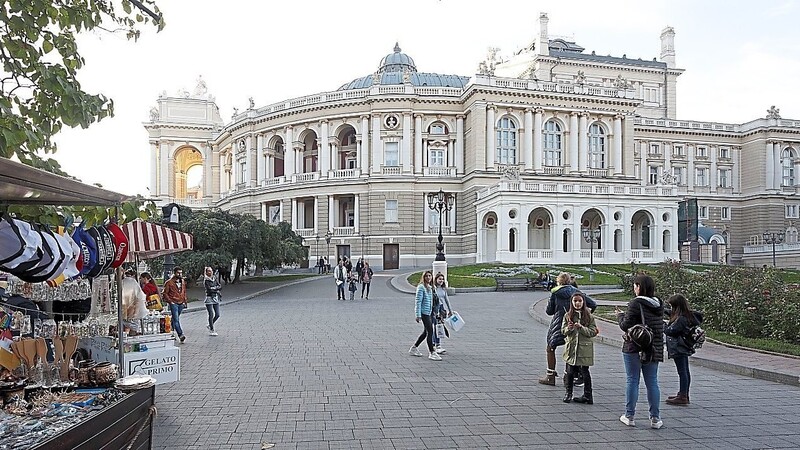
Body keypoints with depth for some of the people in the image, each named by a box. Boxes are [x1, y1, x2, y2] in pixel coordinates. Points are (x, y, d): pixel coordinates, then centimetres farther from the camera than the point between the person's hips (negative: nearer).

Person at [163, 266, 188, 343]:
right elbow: (165, 293, -4)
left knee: (175, 319, 15)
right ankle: (181, 335, -18)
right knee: (176, 320, -11)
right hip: (173, 303, -6)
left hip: (181, 304, 6)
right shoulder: (169, 282, -7)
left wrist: (184, 301, 15)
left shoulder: (183, 282, 12)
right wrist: (170, 301, -11)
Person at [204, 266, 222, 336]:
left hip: (216, 298, 6)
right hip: (209, 298, -6)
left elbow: (220, 287, 3)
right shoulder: (206, 280, -6)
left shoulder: (214, 278, 11)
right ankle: (211, 330, 6)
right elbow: (209, 289, -17)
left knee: (217, 315, 5)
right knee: (211, 315, -5)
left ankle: (209, 325, 28)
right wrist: (216, 289, -7)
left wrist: (213, 288, -11)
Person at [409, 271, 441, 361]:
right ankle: (432, 353, -3)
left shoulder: (430, 288, 14)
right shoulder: (421, 287, -11)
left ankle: (414, 348, 28)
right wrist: (418, 315, -18)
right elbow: (418, 302, -15)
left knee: (426, 332, 15)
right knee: (430, 331, -9)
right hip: (424, 312, -9)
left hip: (429, 313, 9)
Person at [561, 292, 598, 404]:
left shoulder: (588, 316, -1)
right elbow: (563, 331, 5)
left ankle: (587, 396, 14)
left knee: (584, 371, 2)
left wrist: (581, 328, -18)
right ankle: (568, 393, 21)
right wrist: (568, 329, -16)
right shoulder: (568, 315, 4)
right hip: (571, 348, 2)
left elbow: (593, 332, -5)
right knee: (570, 371, 6)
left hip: (584, 348, -2)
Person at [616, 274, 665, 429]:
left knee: (632, 381, 4)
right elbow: (659, 326, 13)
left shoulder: (635, 303, -15)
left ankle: (629, 416, 11)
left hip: (634, 348, -5)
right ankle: (655, 418, 16)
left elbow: (625, 326, -15)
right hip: (654, 349, 6)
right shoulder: (659, 304, 5)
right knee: (652, 382, 12)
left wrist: (620, 315, 4)